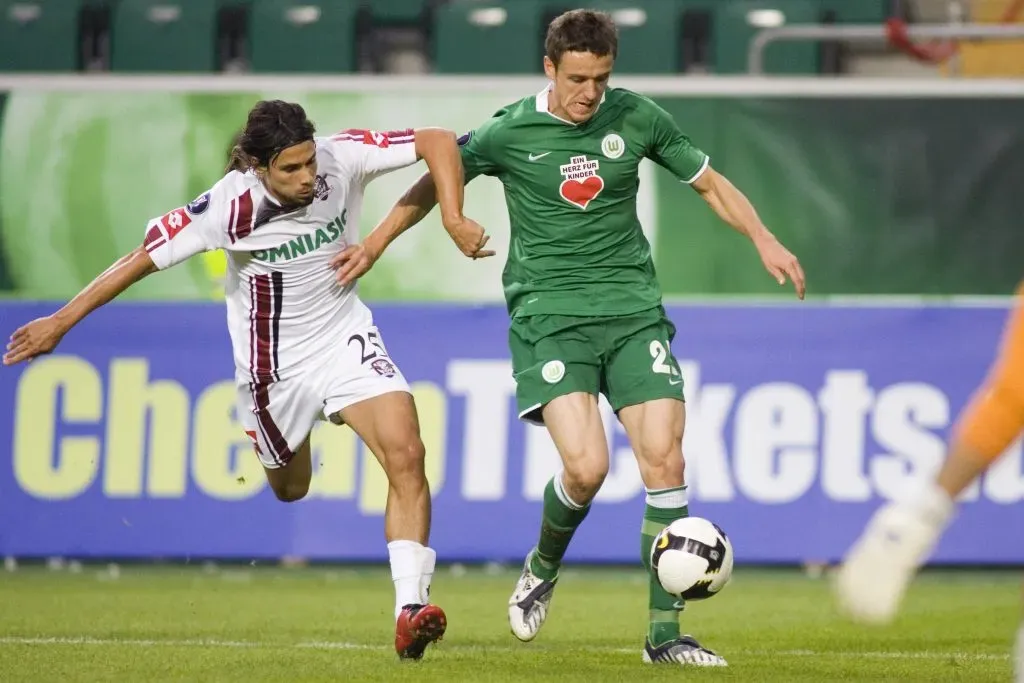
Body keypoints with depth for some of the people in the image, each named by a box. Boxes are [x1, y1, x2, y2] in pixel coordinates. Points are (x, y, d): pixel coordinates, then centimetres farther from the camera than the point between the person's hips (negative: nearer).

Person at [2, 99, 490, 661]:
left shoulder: (341, 159, -19)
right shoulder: (231, 206, -24)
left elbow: (438, 141, -14)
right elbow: (143, 258, -19)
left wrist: (452, 218, -25)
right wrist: (61, 322, -16)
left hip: (345, 335, 2)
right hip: (275, 359, -1)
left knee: (406, 452, -19)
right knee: (289, 489, 15)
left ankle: (410, 611, -21)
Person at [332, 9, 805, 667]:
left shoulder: (637, 118, 2)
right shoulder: (510, 133, -4)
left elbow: (708, 180, 14)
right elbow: (437, 181, 12)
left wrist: (764, 240, 1)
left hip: (633, 308, 3)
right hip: (549, 312, -3)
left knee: (664, 459, -10)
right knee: (585, 465, -19)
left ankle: (664, 633, -2)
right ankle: (543, 569, 15)